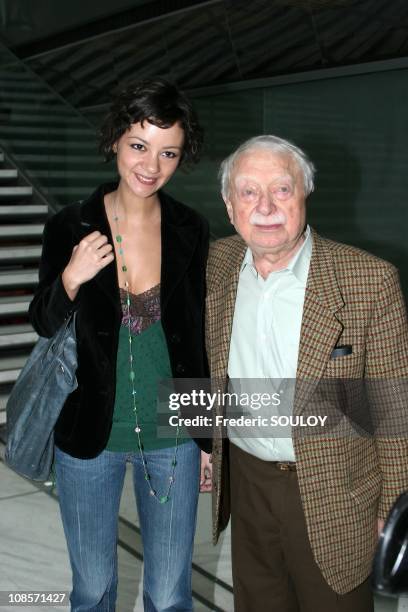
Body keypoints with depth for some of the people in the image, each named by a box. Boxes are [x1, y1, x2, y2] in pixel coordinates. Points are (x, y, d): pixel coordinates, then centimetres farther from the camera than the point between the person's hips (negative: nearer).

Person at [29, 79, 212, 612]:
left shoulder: (191, 231, -6)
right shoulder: (69, 227, -10)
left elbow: (198, 335, 4)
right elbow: (44, 328, 0)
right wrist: (69, 281, -21)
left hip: (172, 435, 1)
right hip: (90, 435, -1)